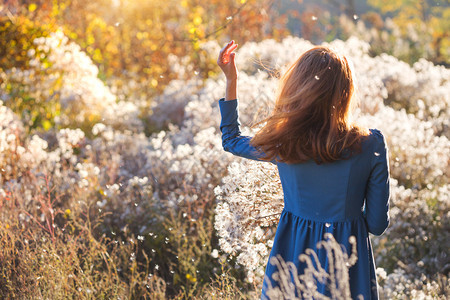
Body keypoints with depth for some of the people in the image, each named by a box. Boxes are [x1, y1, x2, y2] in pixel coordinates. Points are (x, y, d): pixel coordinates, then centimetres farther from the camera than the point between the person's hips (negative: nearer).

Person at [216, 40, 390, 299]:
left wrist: (231, 81, 12)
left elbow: (231, 140, 9)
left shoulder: (281, 145, -15)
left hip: (293, 255, 1)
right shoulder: (371, 145, -18)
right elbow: (378, 224, -9)